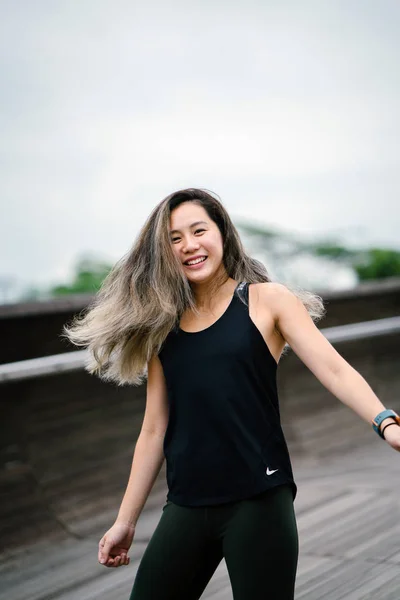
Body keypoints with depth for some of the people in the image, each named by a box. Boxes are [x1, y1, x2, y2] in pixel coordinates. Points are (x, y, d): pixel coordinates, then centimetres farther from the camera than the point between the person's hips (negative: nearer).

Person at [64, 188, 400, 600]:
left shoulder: (267, 300, 1)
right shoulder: (160, 325, 9)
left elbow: (334, 370, -9)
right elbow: (154, 431, 13)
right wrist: (125, 521, 13)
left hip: (259, 502, -3)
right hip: (185, 508, 4)